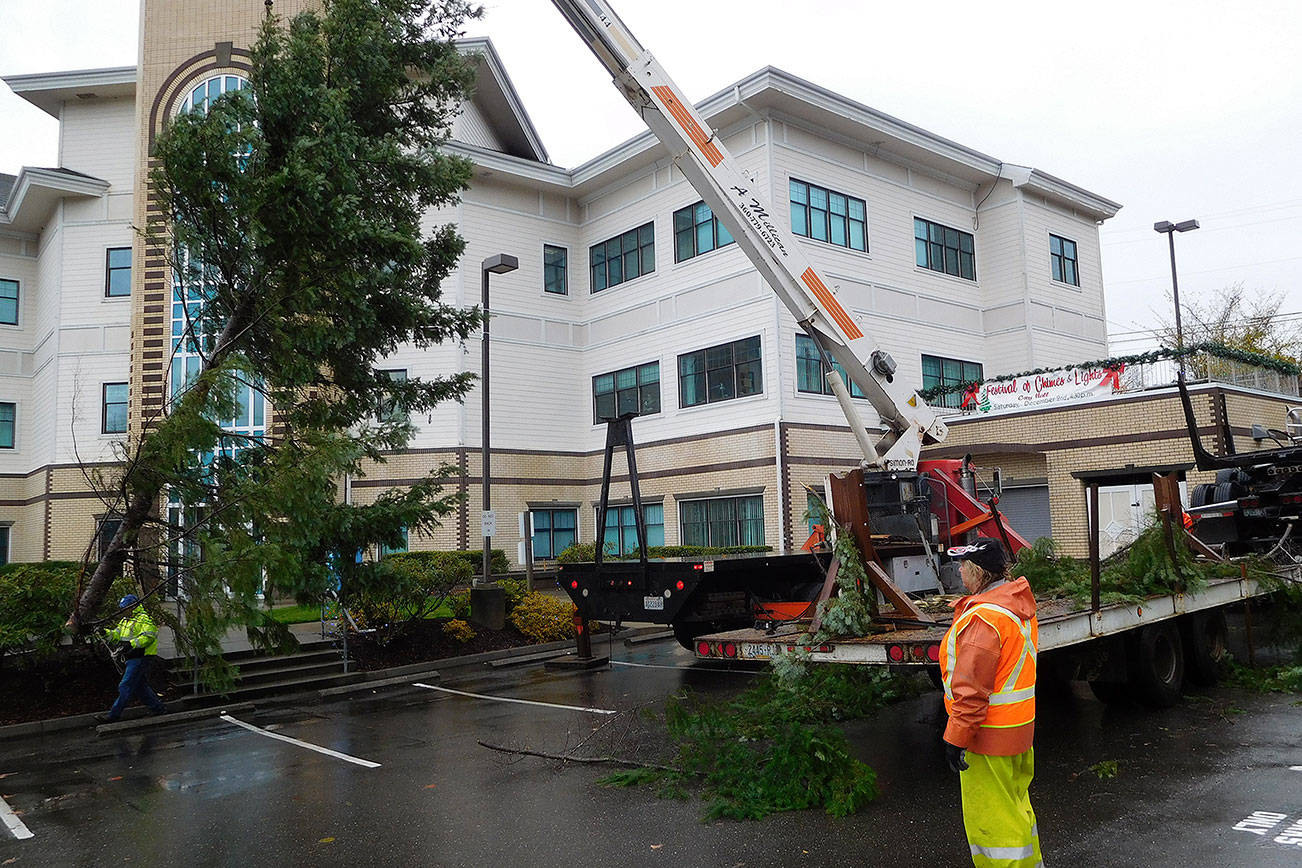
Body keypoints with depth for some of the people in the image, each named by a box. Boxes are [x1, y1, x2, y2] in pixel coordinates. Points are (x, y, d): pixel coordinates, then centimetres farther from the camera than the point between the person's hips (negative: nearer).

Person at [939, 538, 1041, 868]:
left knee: (992, 815, 3)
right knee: (1015, 802, 24)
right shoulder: (1020, 606, 5)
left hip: (988, 734, -10)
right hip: (1020, 726, 10)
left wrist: (955, 738, -20)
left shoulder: (983, 618, -26)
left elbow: (971, 689, -26)